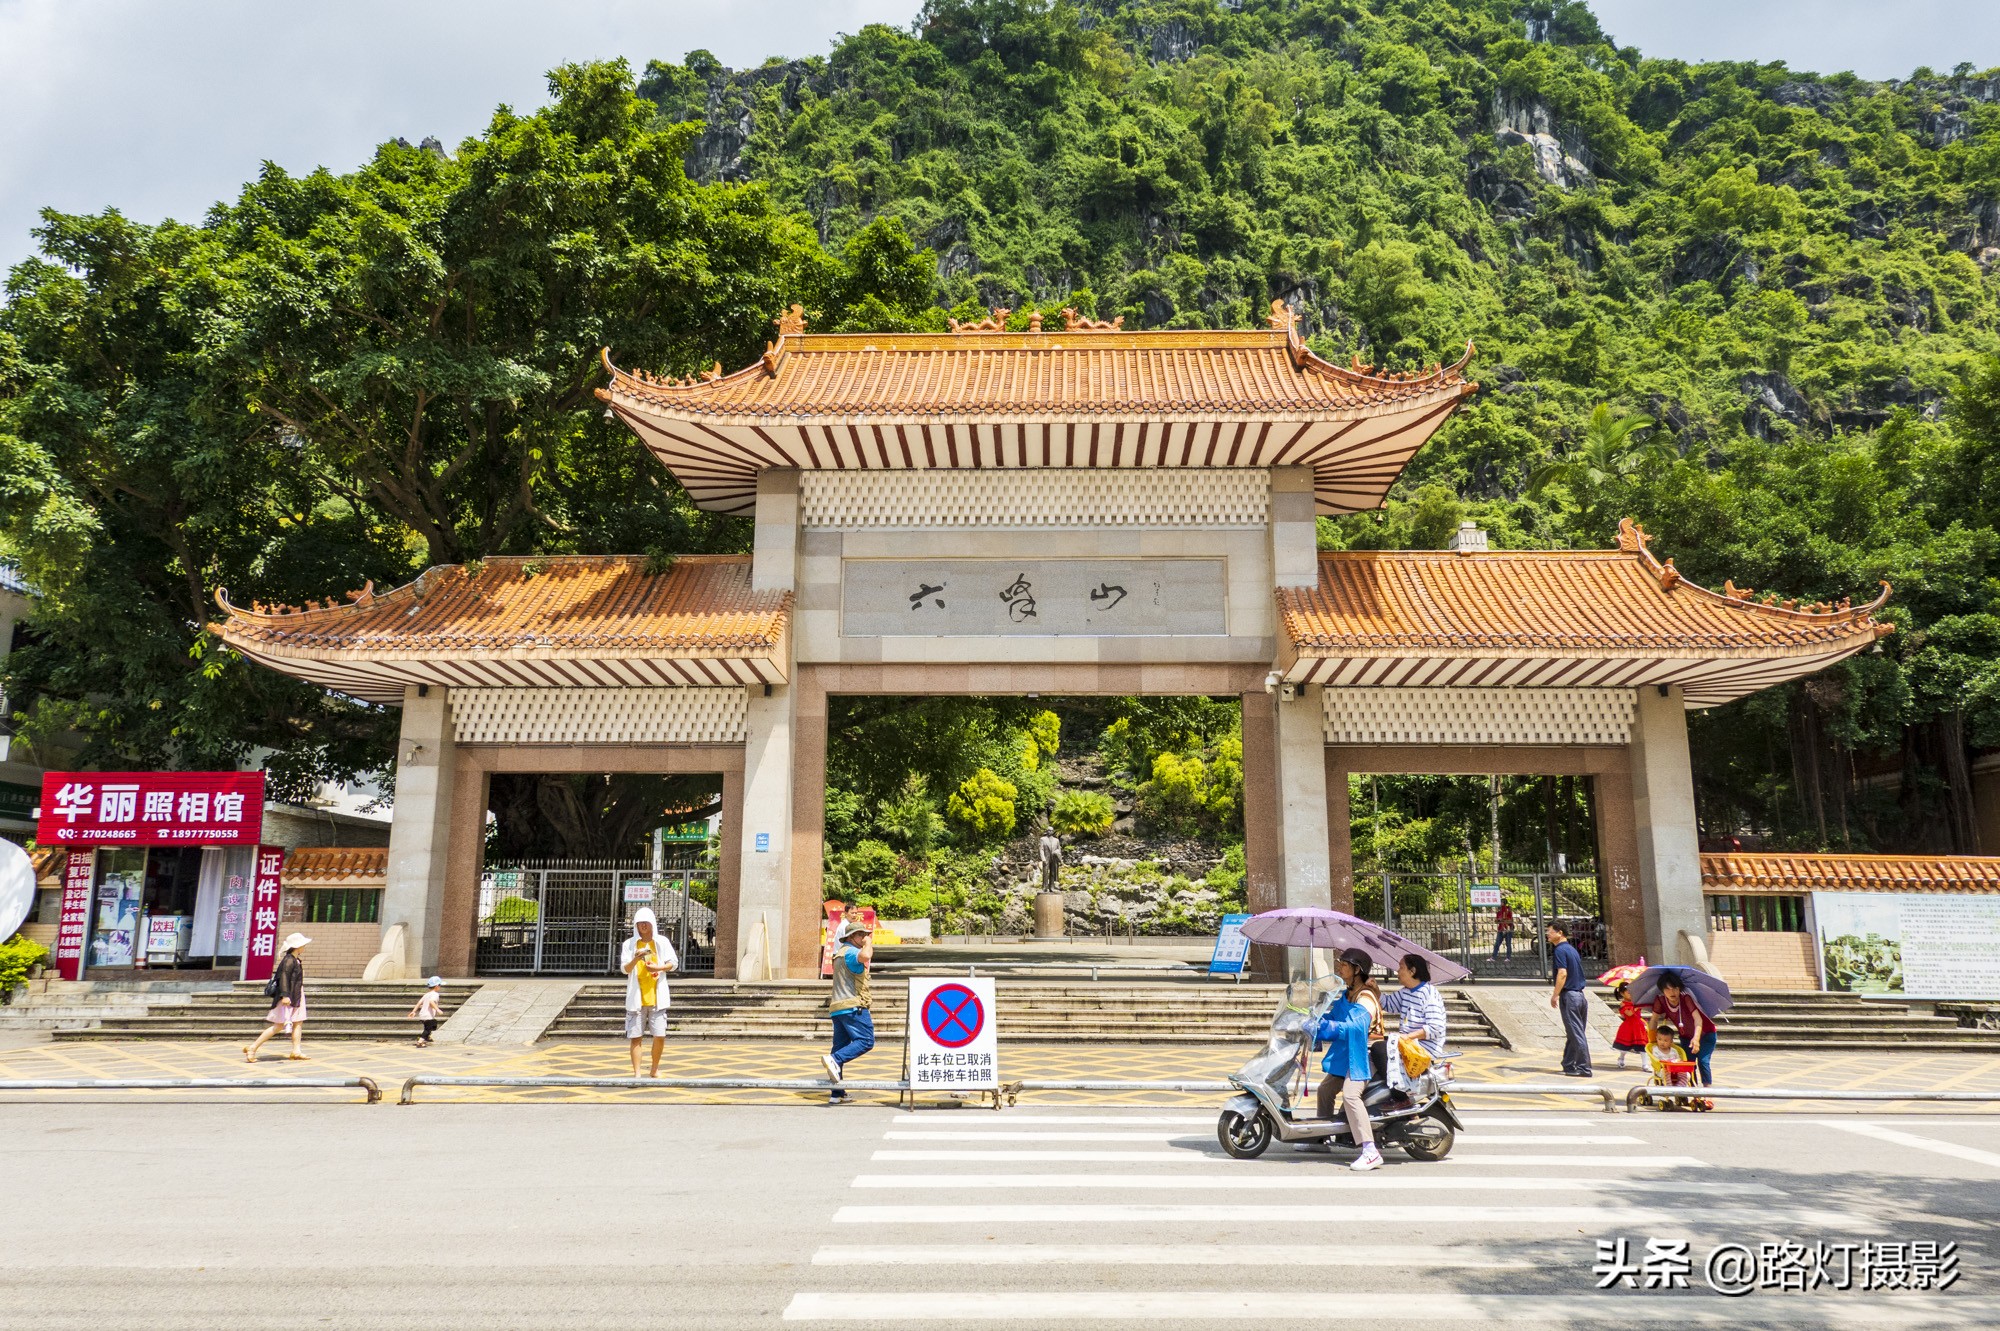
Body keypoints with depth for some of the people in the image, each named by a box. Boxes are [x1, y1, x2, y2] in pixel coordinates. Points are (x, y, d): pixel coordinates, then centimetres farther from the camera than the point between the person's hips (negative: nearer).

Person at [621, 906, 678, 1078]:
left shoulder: (661, 942, 6)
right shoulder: (629, 944, 3)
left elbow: (673, 963, 7)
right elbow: (624, 969, -2)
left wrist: (658, 968, -10)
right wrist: (636, 959, -21)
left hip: (657, 997, 1)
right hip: (636, 998, -1)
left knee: (660, 1035, -2)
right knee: (636, 1037, -2)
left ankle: (655, 1069, 18)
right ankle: (637, 1074, 3)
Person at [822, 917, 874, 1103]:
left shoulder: (841, 952, 24)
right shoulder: (851, 952, -9)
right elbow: (865, 956, -33)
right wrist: (868, 943, -14)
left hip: (838, 1007, 10)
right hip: (853, 1006, -10)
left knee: (840, 1046, 9)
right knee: (866, 1041, -11)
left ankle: (836, 1093, 9)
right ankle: (834, 1059, -27)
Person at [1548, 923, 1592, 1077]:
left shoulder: (1560, 950, -11)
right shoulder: (1572, 948, 17)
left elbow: (1562, 973, -21)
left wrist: (1555, 995, -17)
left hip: (1569, 995, -9)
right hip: (1579, 994, 9)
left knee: (1576, 1034, -6)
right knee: (1574, 1033, 11)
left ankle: (1584, 1068, -5)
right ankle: (1568, 1066, 17)